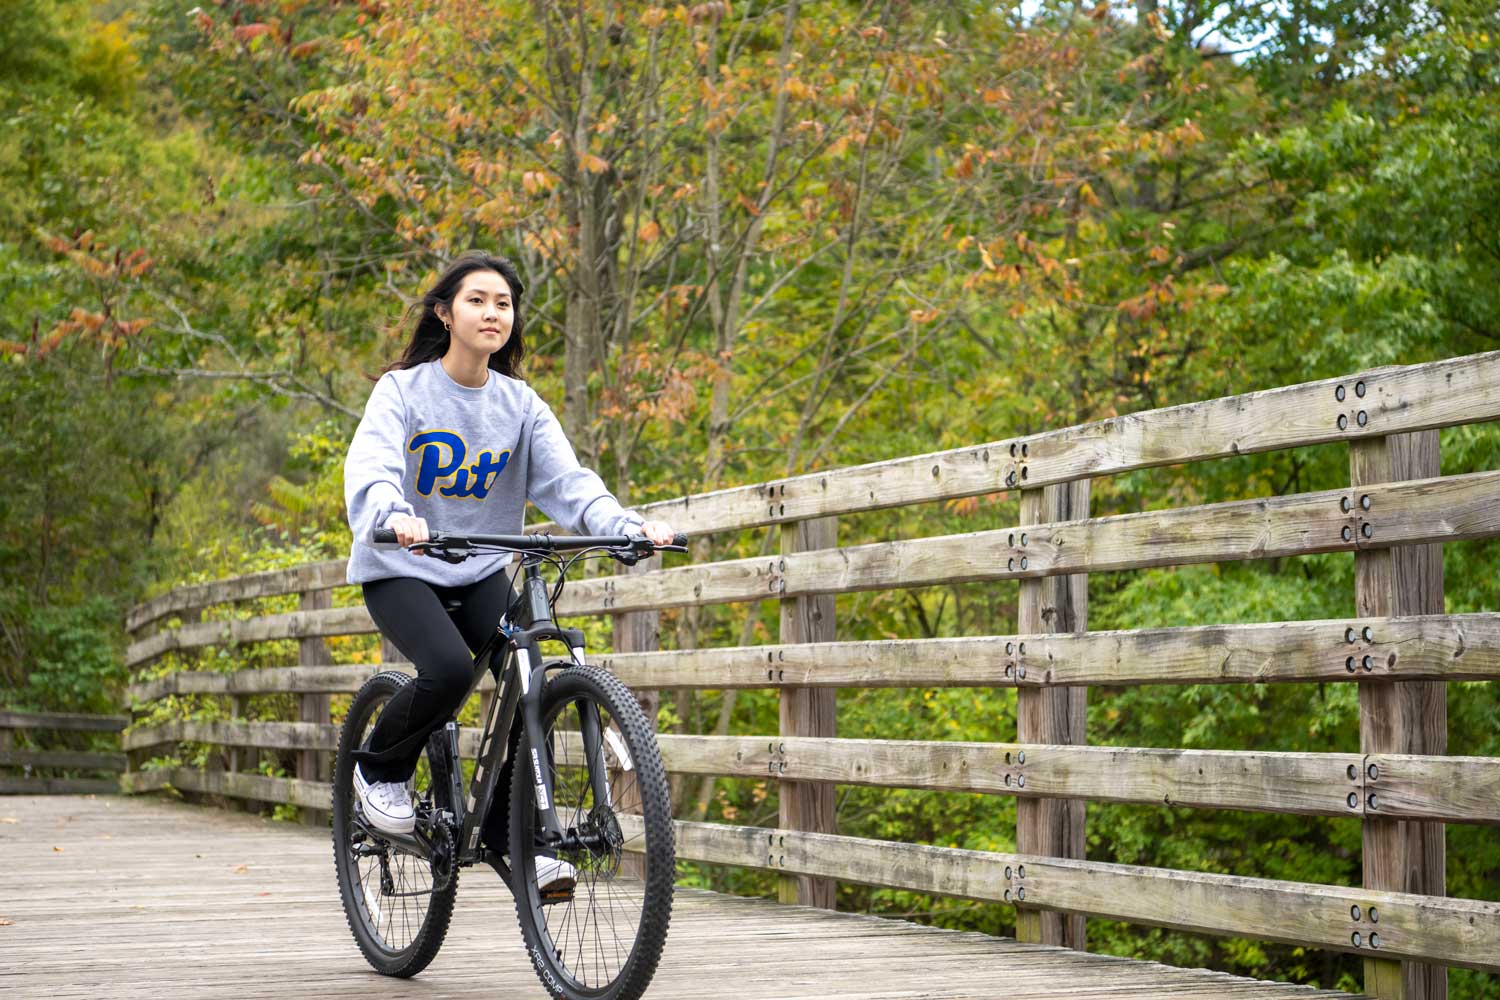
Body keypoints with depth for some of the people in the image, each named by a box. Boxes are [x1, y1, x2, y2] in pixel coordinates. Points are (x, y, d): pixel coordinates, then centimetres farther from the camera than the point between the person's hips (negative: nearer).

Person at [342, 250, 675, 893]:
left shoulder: (520, 405, 3)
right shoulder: (403, 390, -8)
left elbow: (566, 479, -10)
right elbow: (370, 467, -24)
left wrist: (625, 525, -29)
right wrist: (393, 515, -47)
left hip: (482, 574, 4)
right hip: (401, 569, -4)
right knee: (449, 669, -30)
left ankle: (511, 835, -1)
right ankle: (381, 768, 1)